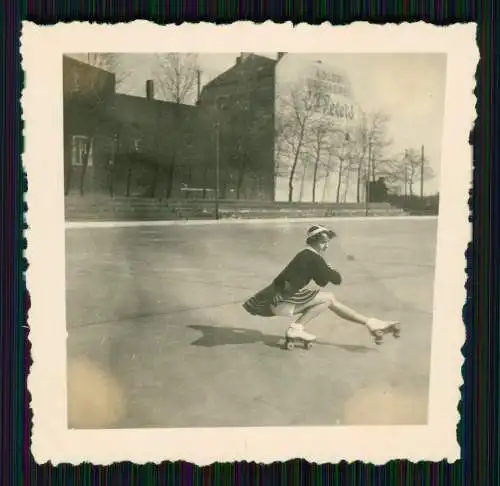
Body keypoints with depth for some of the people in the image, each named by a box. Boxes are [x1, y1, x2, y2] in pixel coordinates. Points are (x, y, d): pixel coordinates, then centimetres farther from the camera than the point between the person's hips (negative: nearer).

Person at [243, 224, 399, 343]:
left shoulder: (305, 256, 12)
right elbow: (336, 280, -12)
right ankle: (296, 328, -7)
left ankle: (369, 323, 14)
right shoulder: (313, 258, -16)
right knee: (328, 298, -7)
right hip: (283, 303, -9)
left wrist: (327, 273, 4)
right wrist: (333, 271, 5)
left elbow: (321, 282, 21)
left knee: (330, 300, 10)